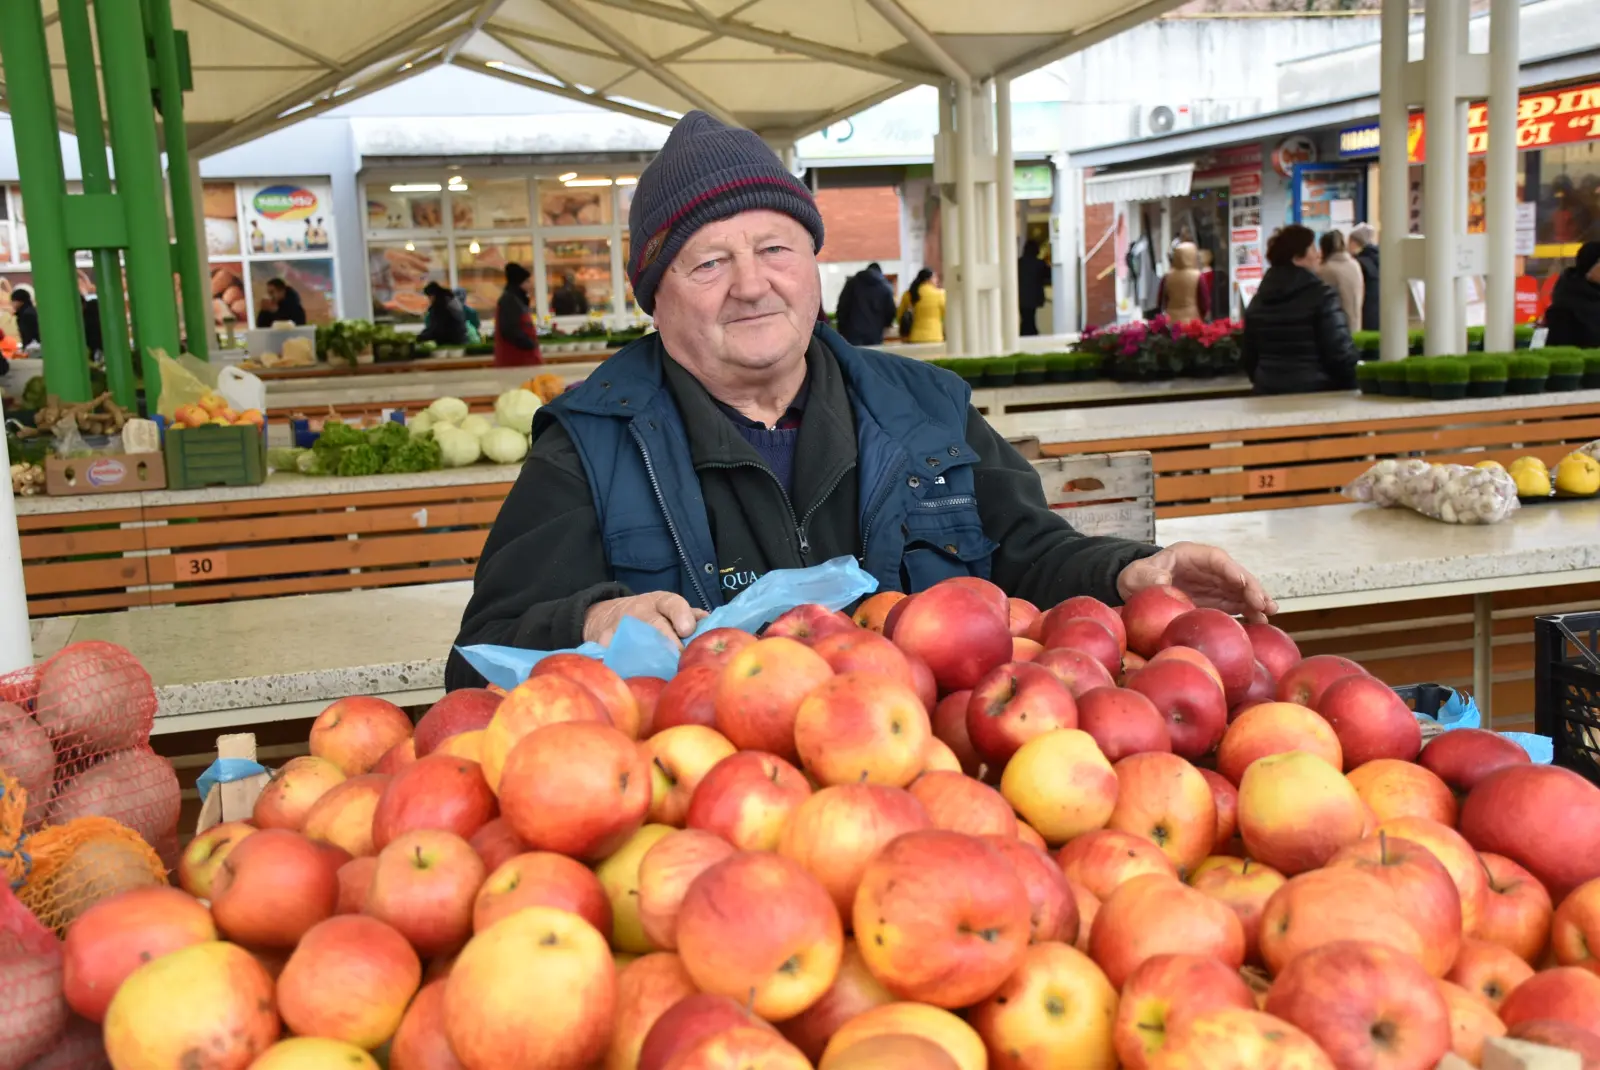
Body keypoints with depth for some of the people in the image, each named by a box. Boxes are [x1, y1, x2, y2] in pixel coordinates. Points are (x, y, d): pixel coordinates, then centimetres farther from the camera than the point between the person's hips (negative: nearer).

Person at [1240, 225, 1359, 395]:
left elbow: (1247, 356, 13)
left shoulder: (1258, 299, 8)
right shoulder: (1321, 295, -10)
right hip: (1315, 393, -6)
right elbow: (1340, 352, -12)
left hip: (1269, 393, 6)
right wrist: (1351, 389, 0)